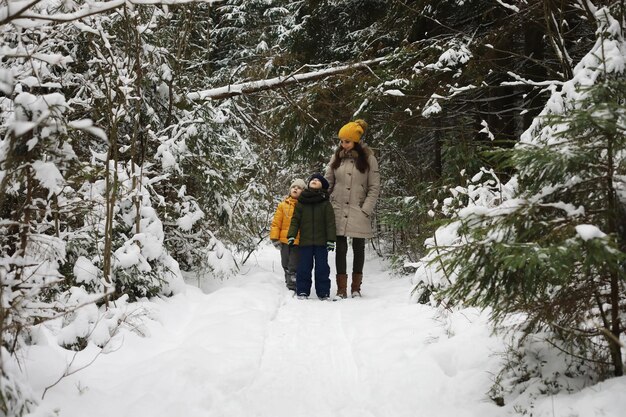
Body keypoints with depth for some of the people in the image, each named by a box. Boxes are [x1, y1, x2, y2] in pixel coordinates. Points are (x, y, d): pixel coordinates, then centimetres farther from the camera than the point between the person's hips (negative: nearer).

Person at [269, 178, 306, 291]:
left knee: (294, 266, -6)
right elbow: (276, 222, 6)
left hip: (298, 241, -3)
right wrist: (274, 238, -1)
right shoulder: (283, 205, 7)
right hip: (285, 240, 3)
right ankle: (288, 284, 29)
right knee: (286, 265, 14)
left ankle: (293, 288, -3)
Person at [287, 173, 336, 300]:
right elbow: (295, 219, 5)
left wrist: (331, 239, -7)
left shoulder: (325, 203, 1)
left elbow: (330, 222, -1)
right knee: (304, 267, 4)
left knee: (322, 267, 3)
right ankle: (302, 291, 12)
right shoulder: (301, 201, 6)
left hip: (321, 242, -1)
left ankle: (324, 292, 10)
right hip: (305, 241, 1)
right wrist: (291, 235, -5)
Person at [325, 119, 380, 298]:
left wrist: (366, 210, -9)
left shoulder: (368, 159, -1)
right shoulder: (336, 157, 7)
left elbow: (374, 187, -1)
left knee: (359, 248, 6)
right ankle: (341, 288, 5)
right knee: (341, 248, 1)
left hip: (358, 212, -2)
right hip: (338, 210, 2)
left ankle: (356, 287, 17)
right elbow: (328, 183, 10)